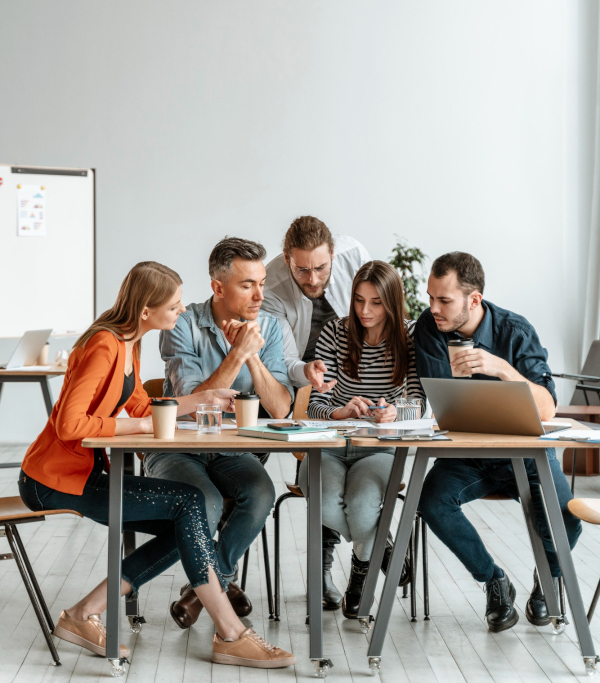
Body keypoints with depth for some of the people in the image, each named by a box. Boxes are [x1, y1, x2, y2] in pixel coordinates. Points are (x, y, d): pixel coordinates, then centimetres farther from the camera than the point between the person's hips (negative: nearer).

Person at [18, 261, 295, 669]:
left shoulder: (129, 344, 10)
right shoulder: (104, 346, -21)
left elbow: (143, 410, 18)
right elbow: (69, 424, -26)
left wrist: (201, 399, 7)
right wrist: (138, 426, -17)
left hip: (83, 473, 10)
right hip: (55, 479, -10)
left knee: (183, 529, 2)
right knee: (188, 502, -17)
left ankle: (84, 616, 4)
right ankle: (231, 636, -12)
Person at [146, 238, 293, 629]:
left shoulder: (268, 328, 0)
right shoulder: (183, 326, -12)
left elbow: (280, 410, -8)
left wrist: (253, 355, -21)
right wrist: (237, 353, -26)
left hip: (233, 451, 3)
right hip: (178, 448, -3)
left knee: (261, 492, -28)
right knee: (205, 503, -32)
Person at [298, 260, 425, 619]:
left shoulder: (410, 337, -2)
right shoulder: (335, 333, -3)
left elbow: (420, 403, -7)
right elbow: (315, 405, -6)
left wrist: (394, 412, -31)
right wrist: (340, 412, -29)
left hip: (379, 450, 0)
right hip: (328, 447, 1)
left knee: (361, 506, -31)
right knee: (328, 506, -31)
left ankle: (362, 565, 8)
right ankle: (379, 544, 8)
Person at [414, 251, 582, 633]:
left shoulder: (516, 331, -15)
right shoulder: (429, 328, -7)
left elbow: (546, 411, -24)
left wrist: (501, 368, -37)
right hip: (465, 455, 2)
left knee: (565, 518, -25)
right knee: (433, 501, -27)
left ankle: (547, 579, 13)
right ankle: (495, 581, -2)